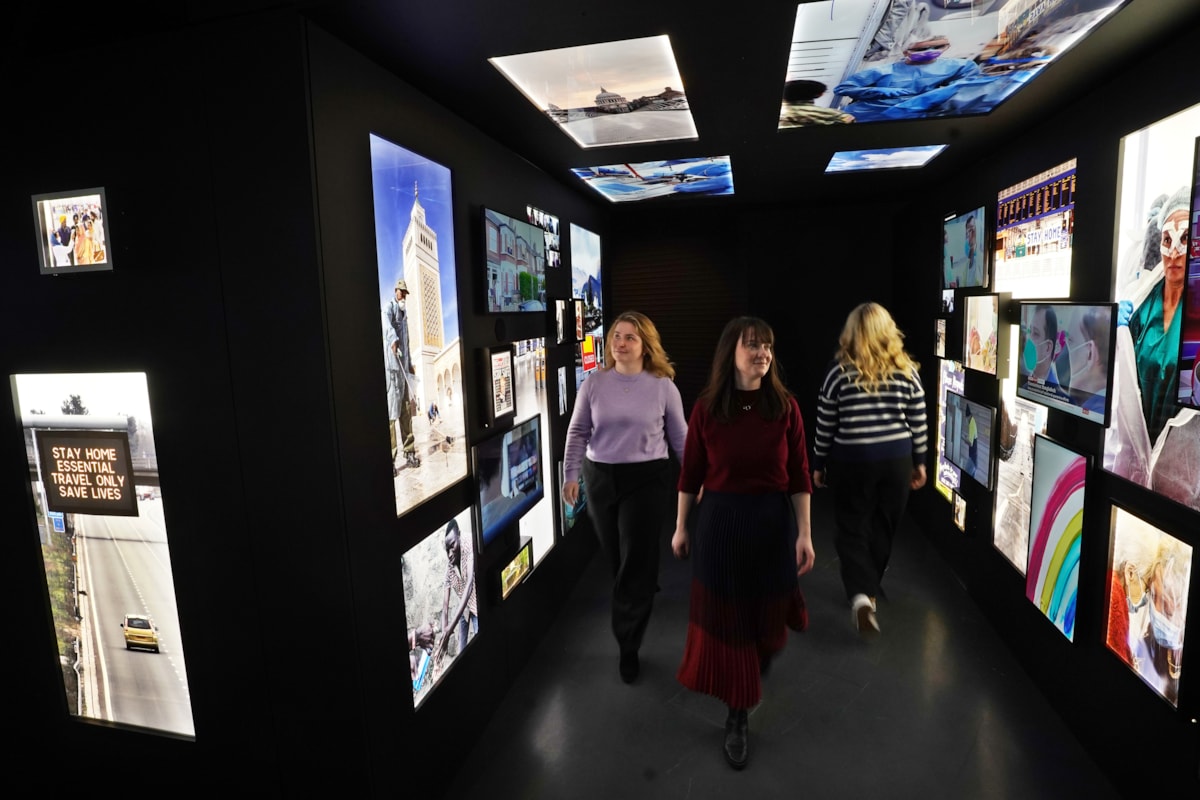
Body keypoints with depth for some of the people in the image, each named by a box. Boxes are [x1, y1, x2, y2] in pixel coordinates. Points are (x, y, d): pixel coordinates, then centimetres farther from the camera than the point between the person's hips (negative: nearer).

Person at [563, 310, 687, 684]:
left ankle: (628, 646, 15)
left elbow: (680, 437, 2)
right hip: (600, 477, 3)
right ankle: (645, 593, 48)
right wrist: (570, 475, 0)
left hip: (647, 479, -2)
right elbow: (578, 432, 4)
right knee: (615, 558, 16)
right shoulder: (594, 383, 0)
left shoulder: (662, 386, -4)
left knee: (636, 563, 0)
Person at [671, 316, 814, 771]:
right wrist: (681, 527, 4)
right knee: (724, 618, 6)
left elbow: (799, 475, -3)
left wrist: (804, 533, -5)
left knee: (766, 611, 19)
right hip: (720, 521, -1)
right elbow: (691, 473, -2)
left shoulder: (785, 406, -7)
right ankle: (738, 717, 26)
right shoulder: (706, 408, -9)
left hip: (773, 521, 2)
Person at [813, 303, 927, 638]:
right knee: (883, 528, 18)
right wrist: (919, 462, 16)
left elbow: (825, 425, -3)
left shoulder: (839, 371, -8)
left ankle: (860, 595, -10)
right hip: (896, 459, 3)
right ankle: (868, 589, 34)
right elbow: (918, 423, 3)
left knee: (852, 529, 8)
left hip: (852, 461, -2)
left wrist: (818, 465, 7)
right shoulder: (907, 370, -1)